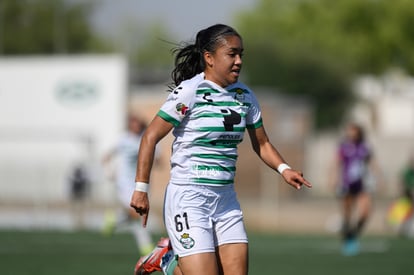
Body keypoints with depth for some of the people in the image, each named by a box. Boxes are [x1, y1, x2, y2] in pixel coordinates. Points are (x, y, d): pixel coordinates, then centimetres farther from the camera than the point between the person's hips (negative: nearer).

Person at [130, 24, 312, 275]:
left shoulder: (245, 96, 8)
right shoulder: (189, 92, -11)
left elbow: (261, 144, 18)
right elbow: (151, 137, -9)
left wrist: (283, 168, -1)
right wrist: (141, 188, -14)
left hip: (226, 200, 7)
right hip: (188, 199, -7)